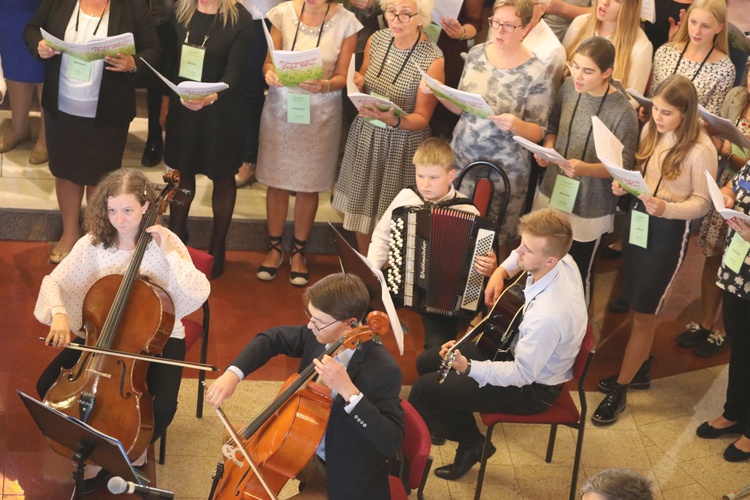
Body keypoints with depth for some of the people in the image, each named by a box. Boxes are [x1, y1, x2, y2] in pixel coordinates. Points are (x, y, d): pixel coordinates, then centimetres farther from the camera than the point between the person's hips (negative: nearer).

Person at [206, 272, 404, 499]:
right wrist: (233, 373, -12)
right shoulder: (320, 335, -11)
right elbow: (273, 338, 4)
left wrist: (348, 391, -43)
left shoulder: (383, 370, -31)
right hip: (306, 448, 7)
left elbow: (392, 443, -35)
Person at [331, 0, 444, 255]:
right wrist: (357, 83, -11)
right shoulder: (376, 40, -3)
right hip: (365, 137, 5)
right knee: (361, 207, 13)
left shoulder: (432, 60, -19)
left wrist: (393, 120, -35)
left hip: (402, 146, -5)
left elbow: (422, 119, -15)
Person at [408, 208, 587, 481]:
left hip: (533, 388, -9)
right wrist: (501, 271, -2)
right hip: (521, 349, 9)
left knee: (425, 387, -8)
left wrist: (467, 367, -35)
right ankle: (471, 443, 25)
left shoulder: (548, 315, -40)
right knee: (427, 362, 13)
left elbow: (522, 374, -28)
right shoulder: (562, 260, -16)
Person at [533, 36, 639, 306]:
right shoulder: (570, 87, -6)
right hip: (552, 193, 5)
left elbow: (624, 167, -19)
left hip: (588, 210, -5)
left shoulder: (623, 112, -22)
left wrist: (585, 168, -34)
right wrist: (548, 146, -9)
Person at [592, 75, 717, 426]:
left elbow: (702, 203, -13)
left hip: (669, 231, -6)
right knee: (637, 305, 17)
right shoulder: (651, 131, -1)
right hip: (638, 218, 6)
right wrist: (624, 185, -8)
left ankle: (619, 391, 13)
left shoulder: (700, 150, -19)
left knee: (644, 313, 3)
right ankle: (639, 368, 37)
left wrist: (666, 209, -30)